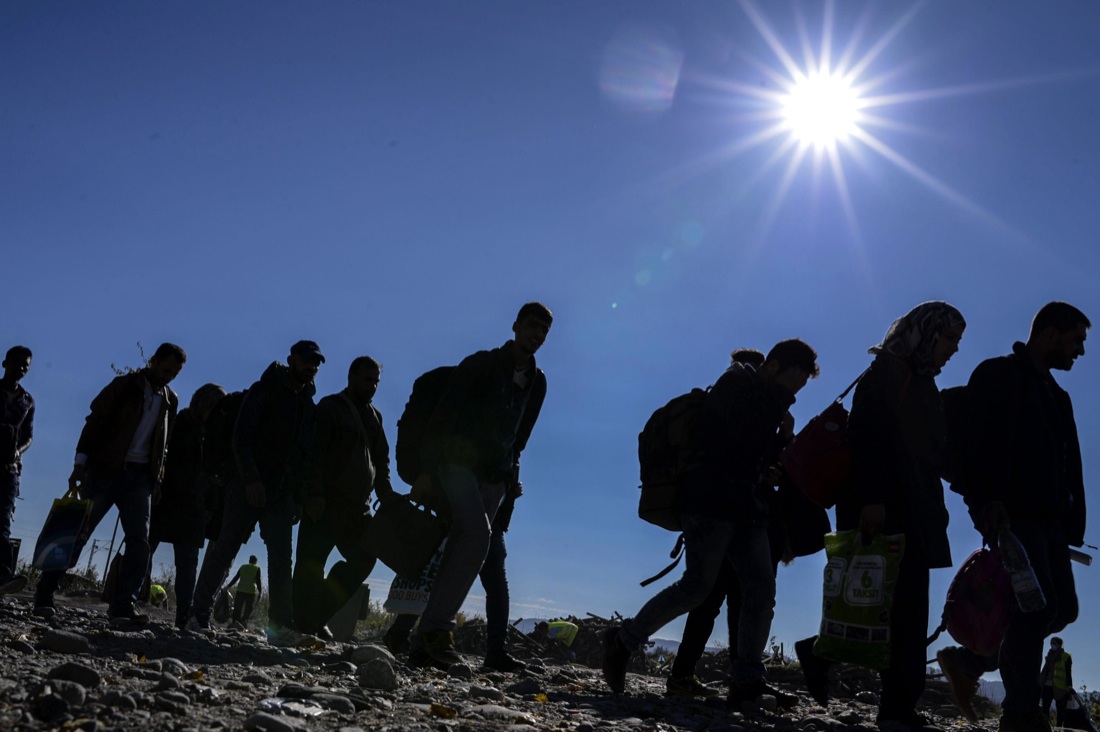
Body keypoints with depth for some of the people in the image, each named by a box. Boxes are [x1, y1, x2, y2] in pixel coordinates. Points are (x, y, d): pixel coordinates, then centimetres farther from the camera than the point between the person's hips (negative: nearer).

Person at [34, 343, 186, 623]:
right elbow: (95, 423, -5)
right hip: (106, 470, -4)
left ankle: (123, 605, -4)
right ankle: (45, 594, 3)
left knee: (139, 541, -6)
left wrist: (157, 477, 5)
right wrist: (81, 463, -13)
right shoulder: (125, 385, -1)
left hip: (141, 476, 4)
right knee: (78, 533, -5)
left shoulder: (170, 400, 12)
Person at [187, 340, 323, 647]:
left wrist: (300, 498, 7)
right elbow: (241, 437, -9)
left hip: (282, 493, 5)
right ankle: (199, 615, 6)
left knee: (281, 558, -3)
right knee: (225, 549, -3)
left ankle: (282, 626, -7)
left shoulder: (308, 405, 15)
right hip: (249, 487, -5)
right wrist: (251, 479, -19)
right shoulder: (265, 390, -1)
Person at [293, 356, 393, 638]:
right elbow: (314, 453, -9)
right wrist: (315, 494, -20)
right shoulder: (330, 408, 0)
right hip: (326, 502, -7)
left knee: (363, 559, 2)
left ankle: (318, 617, 9)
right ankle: (304, 625, -6)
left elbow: (381, 460, 22)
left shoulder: (374, 416, 19)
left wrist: (387, 497, 8)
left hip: (357, 506, 7)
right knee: (311, 564, -8)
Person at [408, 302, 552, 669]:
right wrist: (427, 470, -17)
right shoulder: (482, 364, -2)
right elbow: (443, 415, -9)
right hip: (458, 463, -5)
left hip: (494, 477, 5)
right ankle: (438, 626, -23)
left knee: (461, 550, 1)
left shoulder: (537, 383, 14)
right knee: (478, 534, -25)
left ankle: (427, 644, 3)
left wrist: (511, 477, 11)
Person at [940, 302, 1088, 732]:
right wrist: (987, 498, -23)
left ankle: (969, 661, 18)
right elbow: (978, 439, -13)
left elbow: (1069, 466, 21)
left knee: (1062, 606, 4)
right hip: (1008, 513, -9)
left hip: (1047, 516, 9)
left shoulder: (1056, 396, 25)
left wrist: (1072, 523, 11)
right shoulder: (997, 375, 0)